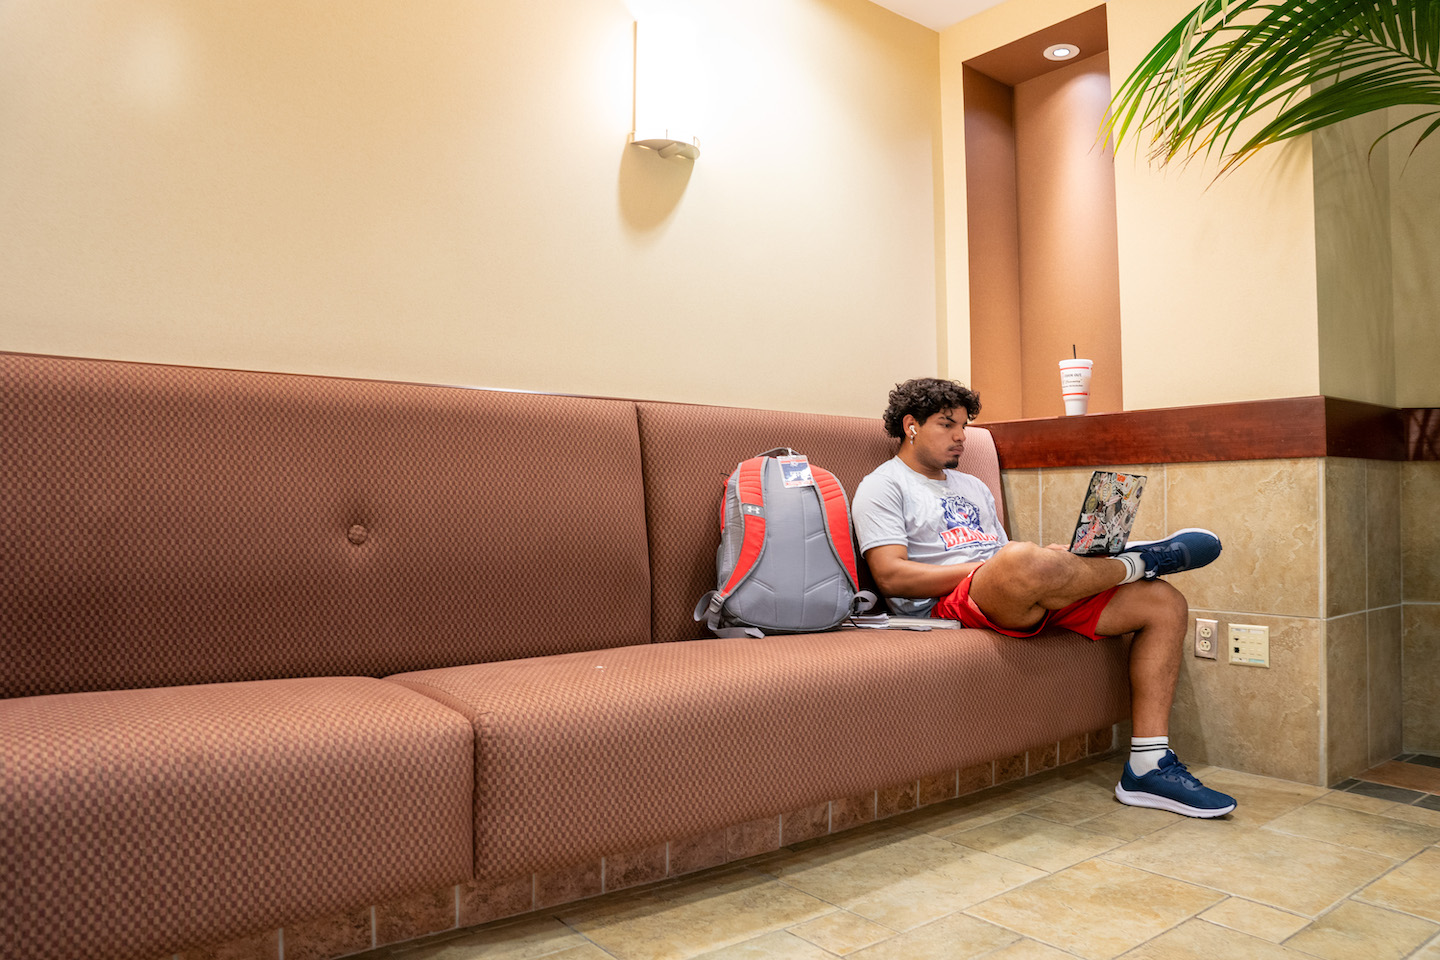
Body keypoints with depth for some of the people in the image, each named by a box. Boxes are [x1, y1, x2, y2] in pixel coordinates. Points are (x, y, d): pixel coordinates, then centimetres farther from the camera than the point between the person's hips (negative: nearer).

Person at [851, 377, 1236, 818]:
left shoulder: (971, 486, 31)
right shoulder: (884, 486, 6)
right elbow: (892, 577, -10)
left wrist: (1059, 559, 1)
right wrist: (988, 566, -13)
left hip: (1032, 603, 8)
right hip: (951, 605, -8)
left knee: (1165, 604, -2)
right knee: (1023, 560, -40)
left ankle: (1148, 766, -8)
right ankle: (1140, 561, -6)